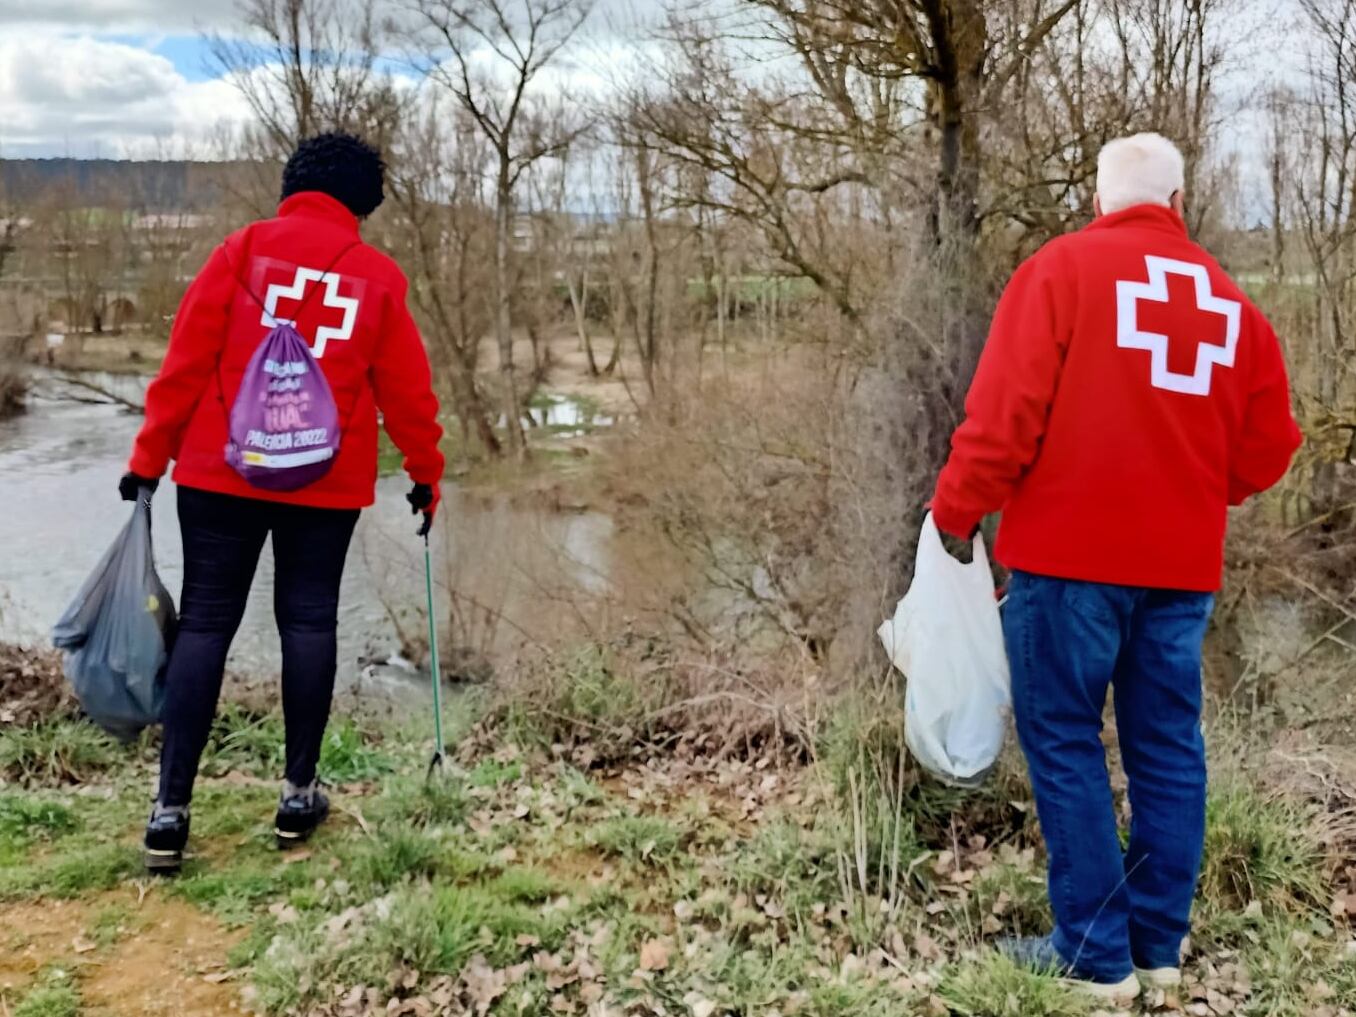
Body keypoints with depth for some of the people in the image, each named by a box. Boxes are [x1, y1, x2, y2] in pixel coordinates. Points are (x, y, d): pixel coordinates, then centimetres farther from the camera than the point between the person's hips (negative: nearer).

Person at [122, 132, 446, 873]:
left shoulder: (245, 247, 1)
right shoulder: (380, 276, 4)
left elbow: (188, 358, -4)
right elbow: (408, 390, 6)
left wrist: (149, 454, 0)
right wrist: (426, 474, 17)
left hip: (222, 469, 0)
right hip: (327, 479, 1)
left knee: (205, 622, 2)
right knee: (308, 620, 9)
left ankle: (170, 808, 0)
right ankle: (298, 794, 11)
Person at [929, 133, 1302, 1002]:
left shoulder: (1063, 268, -4)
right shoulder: (1233, 303, 11)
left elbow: (1007, 409, -12)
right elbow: (1266, 452, 11)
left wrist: (957, 512, -2)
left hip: (1070, 552, -5)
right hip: (1183, 563, 5)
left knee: (1064, 743, 3)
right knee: (1167, 750, 11)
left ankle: (1097, 953, 6)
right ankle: (1158, 944, 19)